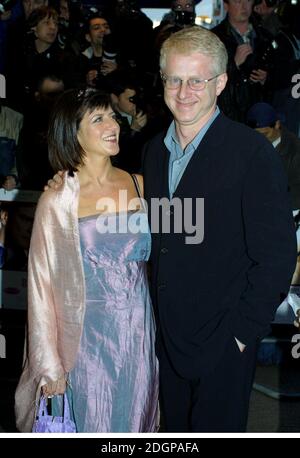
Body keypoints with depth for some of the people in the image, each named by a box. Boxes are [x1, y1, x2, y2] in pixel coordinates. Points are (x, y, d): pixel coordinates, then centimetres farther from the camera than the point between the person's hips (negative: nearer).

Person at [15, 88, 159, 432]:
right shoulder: (58, 201, -8)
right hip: (87, 336, -3)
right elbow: (42, 286, -5)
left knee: (135, 424, 16)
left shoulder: (139, 185, 2)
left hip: (140, 333, 3)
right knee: (92, 427, 10)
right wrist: (51, 365, -6)